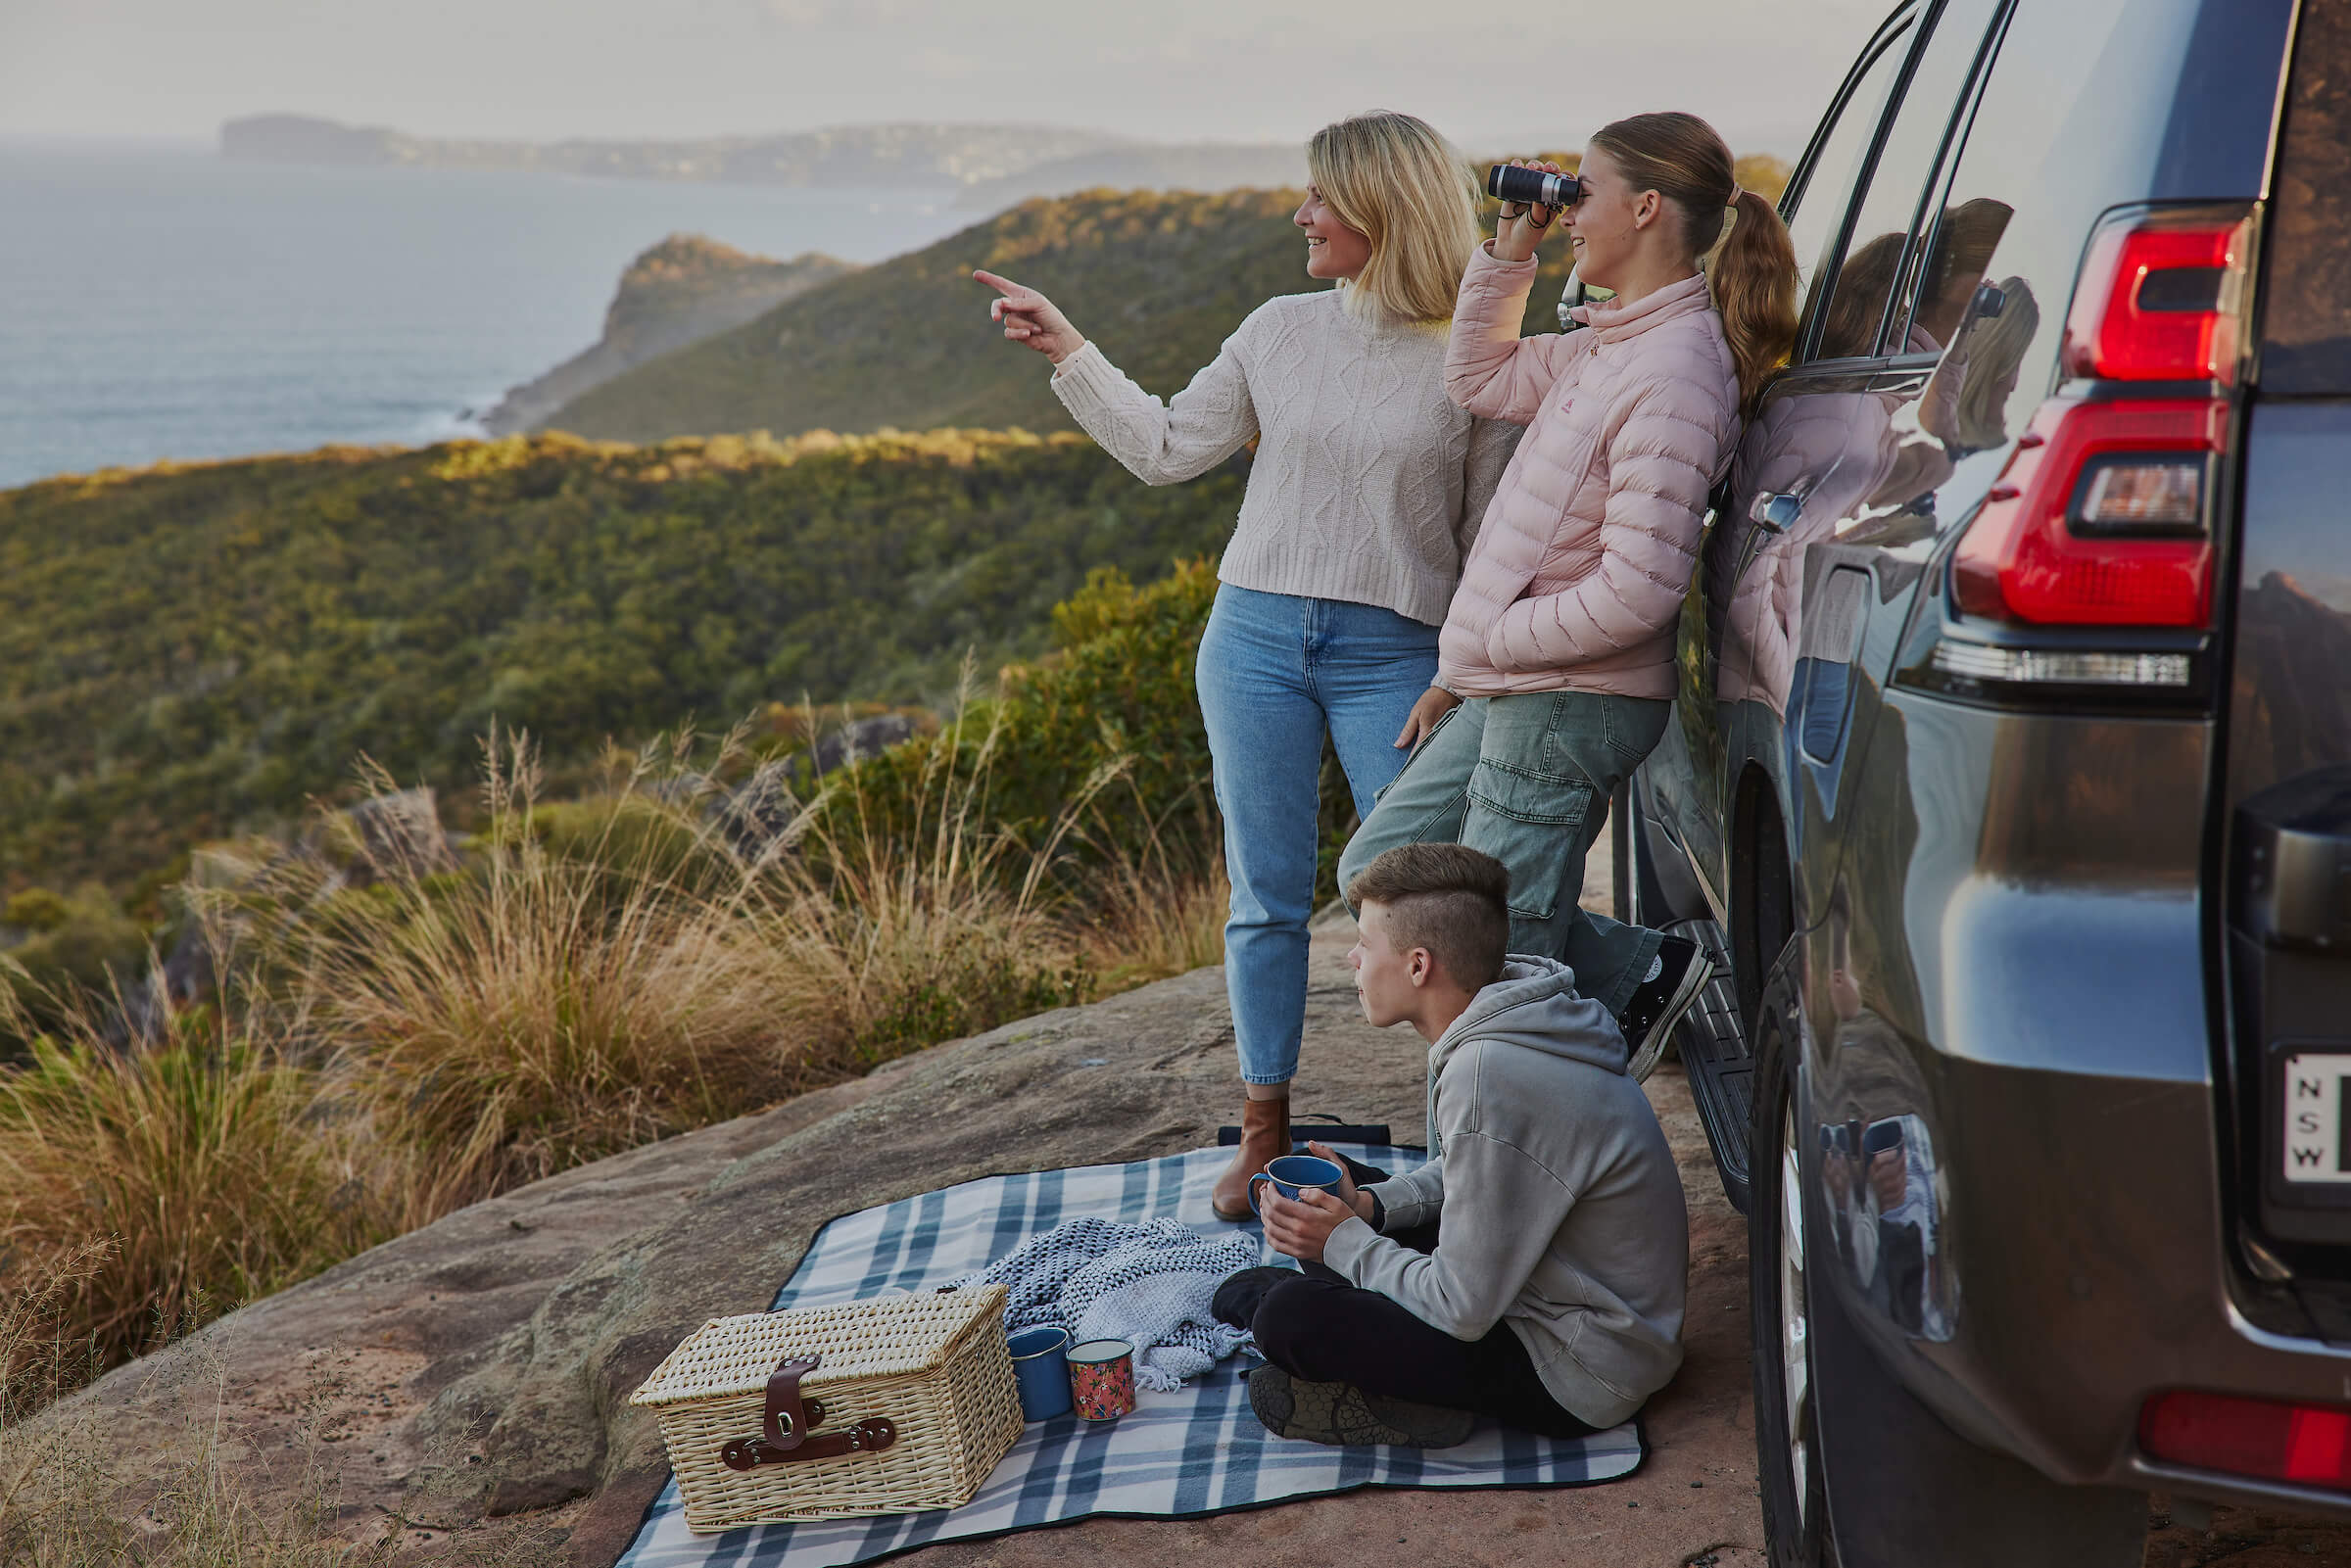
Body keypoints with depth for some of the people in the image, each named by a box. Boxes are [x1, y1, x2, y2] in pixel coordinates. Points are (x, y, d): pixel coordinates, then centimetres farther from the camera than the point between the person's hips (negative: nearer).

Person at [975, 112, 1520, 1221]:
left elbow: (1493, 542, 1)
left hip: (1390, 655, -3)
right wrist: (1066, 352, 6)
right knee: (1267, 897, 7)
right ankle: (1264, 1129, 18)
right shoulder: (1280, 331, 7)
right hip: (1255, 636, 3)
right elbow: (1168, 448, 12)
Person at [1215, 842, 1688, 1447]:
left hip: (1581, 1378, -10)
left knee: (1290, 1321, -21)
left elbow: (1462, 1310, -24)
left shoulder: (1491, 1082, -29)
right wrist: (1369, 1208, 2)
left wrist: (1343, 1242, -9)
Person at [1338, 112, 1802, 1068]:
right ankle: (1636, 971, 17)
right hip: (1515, 697, 10)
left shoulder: (1673, 372, -21)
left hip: (1570, 707, -10)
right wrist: (1508, 254, 14)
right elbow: (1480, 382, 26)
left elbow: (1636, 592, -26)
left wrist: (1490, 641, -14)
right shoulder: (1606, 344, 8)